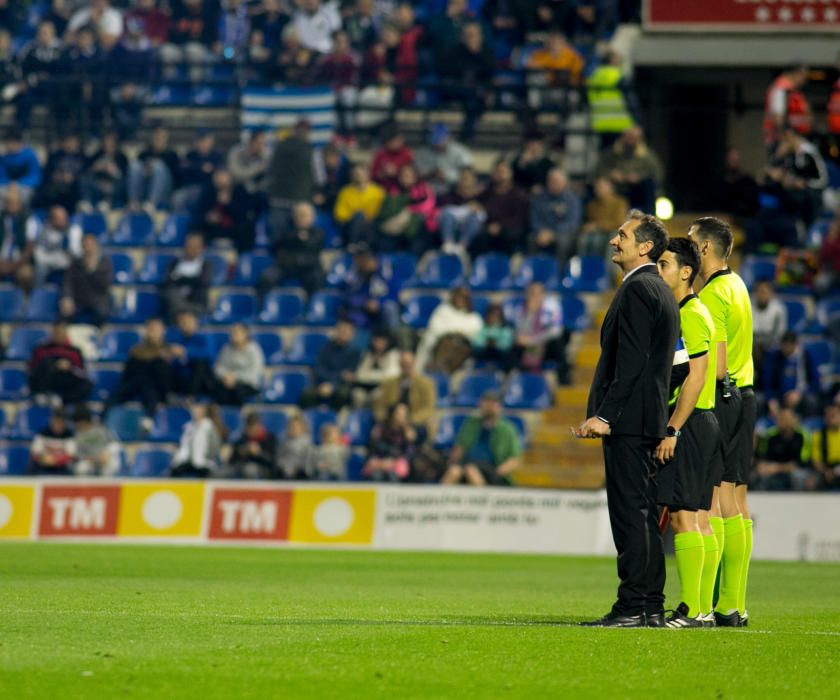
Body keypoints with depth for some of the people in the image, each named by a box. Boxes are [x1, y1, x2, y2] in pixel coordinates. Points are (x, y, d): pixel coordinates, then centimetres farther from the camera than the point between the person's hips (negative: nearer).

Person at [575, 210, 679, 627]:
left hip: (628, 419, -10)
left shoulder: (637, 289, -11)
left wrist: (605, 415, -19)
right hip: (650, 419, 10)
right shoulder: (660, 291, 20)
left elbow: (631, 360, -19)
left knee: (629, 514, -10)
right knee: (643, 514, 10)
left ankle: (633, 608, -11)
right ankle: (651, 607, 11)